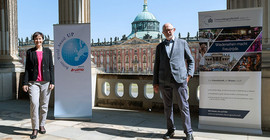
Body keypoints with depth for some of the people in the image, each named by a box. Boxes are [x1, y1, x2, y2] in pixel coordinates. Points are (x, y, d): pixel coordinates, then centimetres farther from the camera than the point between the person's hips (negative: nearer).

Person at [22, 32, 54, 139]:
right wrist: (25, 83, -1)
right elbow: (27, 68, 6)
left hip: (46, 81, 1)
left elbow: (51, 67, 6)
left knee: (44, 105, 6)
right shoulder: (30, 52, 8)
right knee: (34, 103, -12)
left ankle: (42, 125, 22)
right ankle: (35, 129, -3)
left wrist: (52, 82, -1)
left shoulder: (48, 51, 9)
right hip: (33, 82, -1)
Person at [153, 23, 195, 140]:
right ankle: (170, 130, 21)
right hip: (164, 81, 2)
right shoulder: (160, 46, 14)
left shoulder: (182, 43, 10)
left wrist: (189, 75, 0)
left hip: (179, 80, -2)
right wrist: (155, 83, 7)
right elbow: (156, 65, 13)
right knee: (167, 107, 8)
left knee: (184, 106, -1)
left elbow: (191, 61, 13)